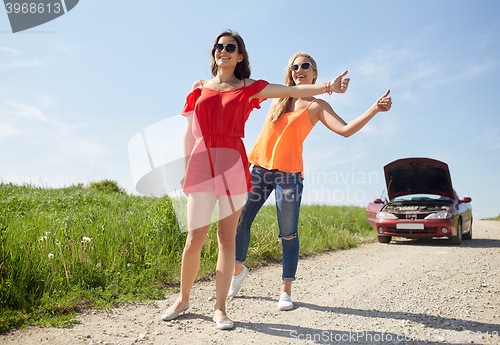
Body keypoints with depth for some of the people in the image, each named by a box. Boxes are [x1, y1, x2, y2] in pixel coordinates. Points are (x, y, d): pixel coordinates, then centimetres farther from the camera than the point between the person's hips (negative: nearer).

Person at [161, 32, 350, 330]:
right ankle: (183, 299, 20)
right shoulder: (200, 88, 16)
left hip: (233, 165, 0)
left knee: (227, 238, 1)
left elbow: (291, 91, 0)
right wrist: (186, 168, 8)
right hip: (202, 163, 1)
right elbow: (190, 132, 15)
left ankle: (220, 308, 12)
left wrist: (327, 87, -14)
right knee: (195, 238, -2)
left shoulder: (248, 88, 11)